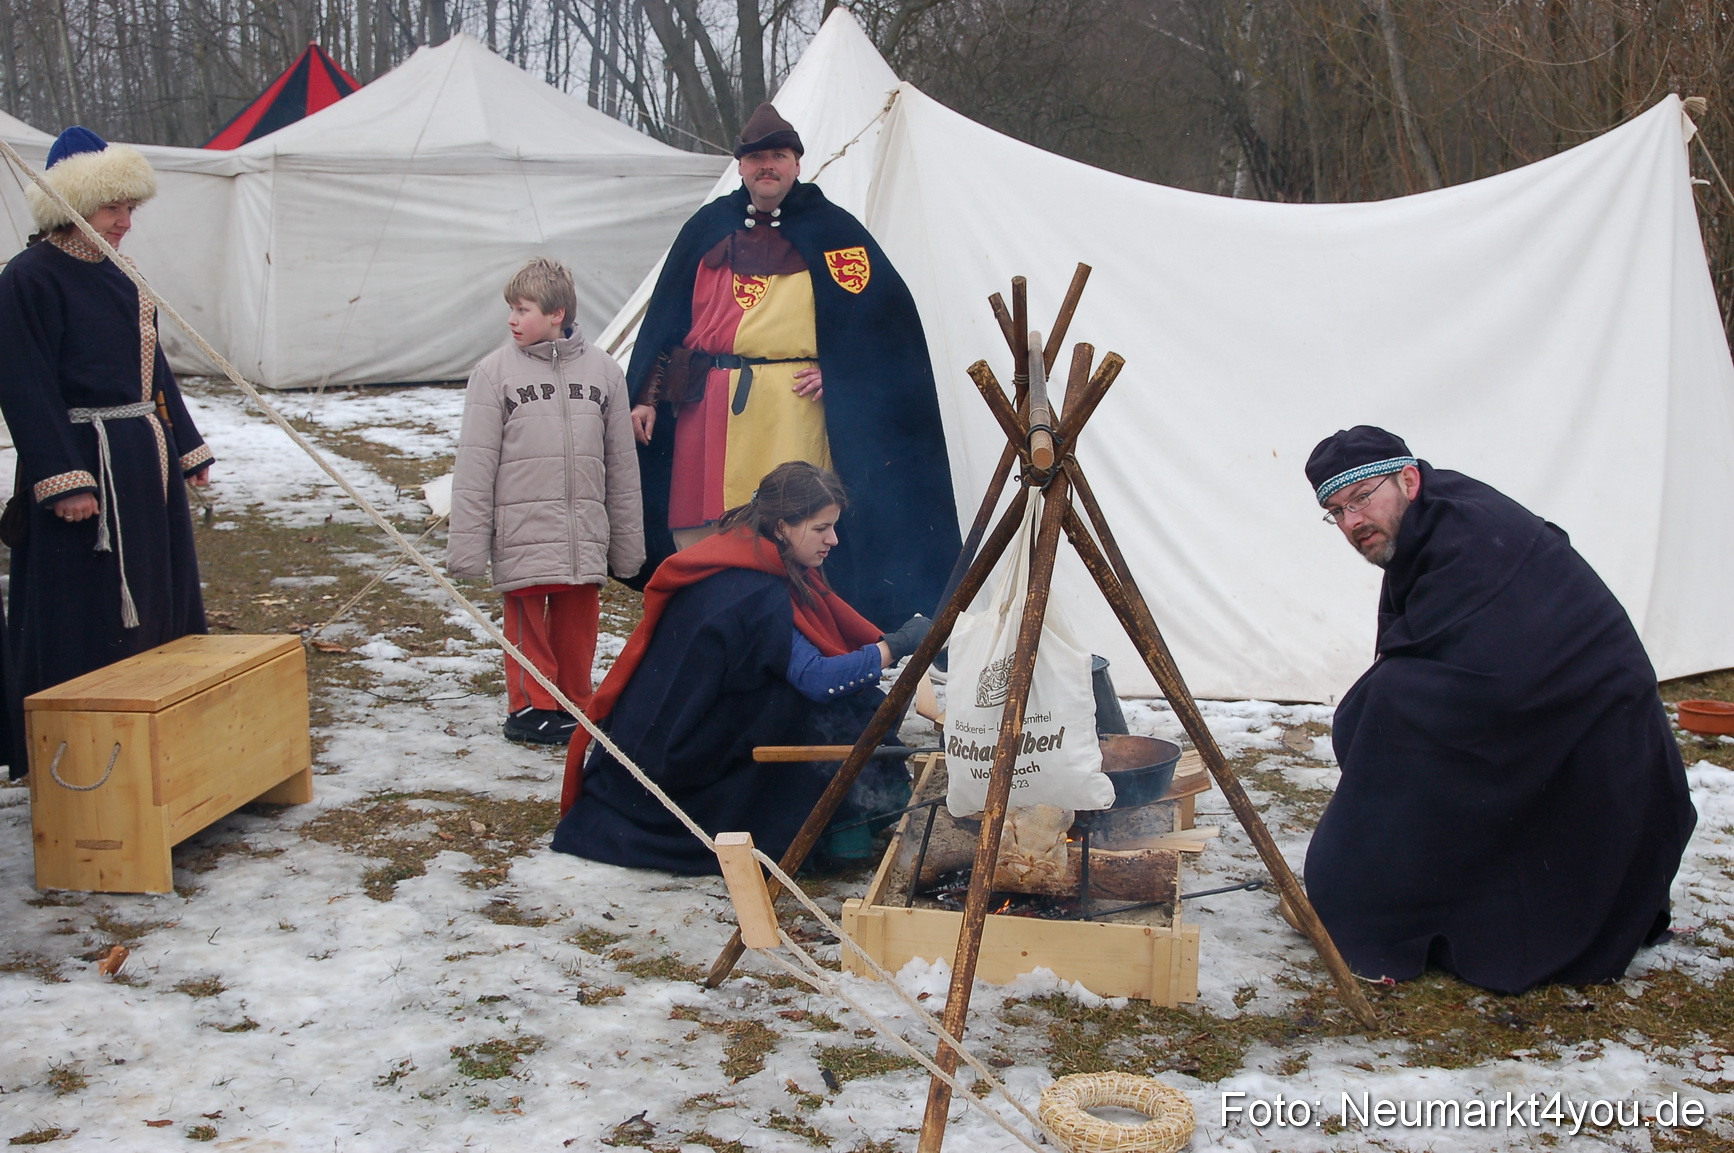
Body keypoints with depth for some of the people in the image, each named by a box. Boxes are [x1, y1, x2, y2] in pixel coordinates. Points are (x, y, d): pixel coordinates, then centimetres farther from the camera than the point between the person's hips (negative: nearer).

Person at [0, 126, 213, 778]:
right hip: (85, 465, -9)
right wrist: (64, 480, -22)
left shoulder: (116, 277, 12)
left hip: (146, 463, 9)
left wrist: (188, 449, 16)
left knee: (158, 605, 15)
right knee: (85, 619, -3)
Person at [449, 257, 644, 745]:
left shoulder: (603, 370, 6)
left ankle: (574, 705, 22)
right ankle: (531, 708, 15)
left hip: (585, 534, 2)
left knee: (578, 619, 8)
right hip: (521, 531, -2)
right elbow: (475, 463, -1)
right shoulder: (495, 371, -1)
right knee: (527, 620, 2)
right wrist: (467, 542, -6)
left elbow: (622, 463, 12)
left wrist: (628, 541, 13)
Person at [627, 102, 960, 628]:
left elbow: (884, 310, 4)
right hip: (705, 406, 3)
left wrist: (836, 371, -5)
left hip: (792, 403, -3)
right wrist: (645, 397, 11)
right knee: (698, 537, 2)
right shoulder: (710, 226, 16)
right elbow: (666, 316, 17)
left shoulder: (830, 229, 7)